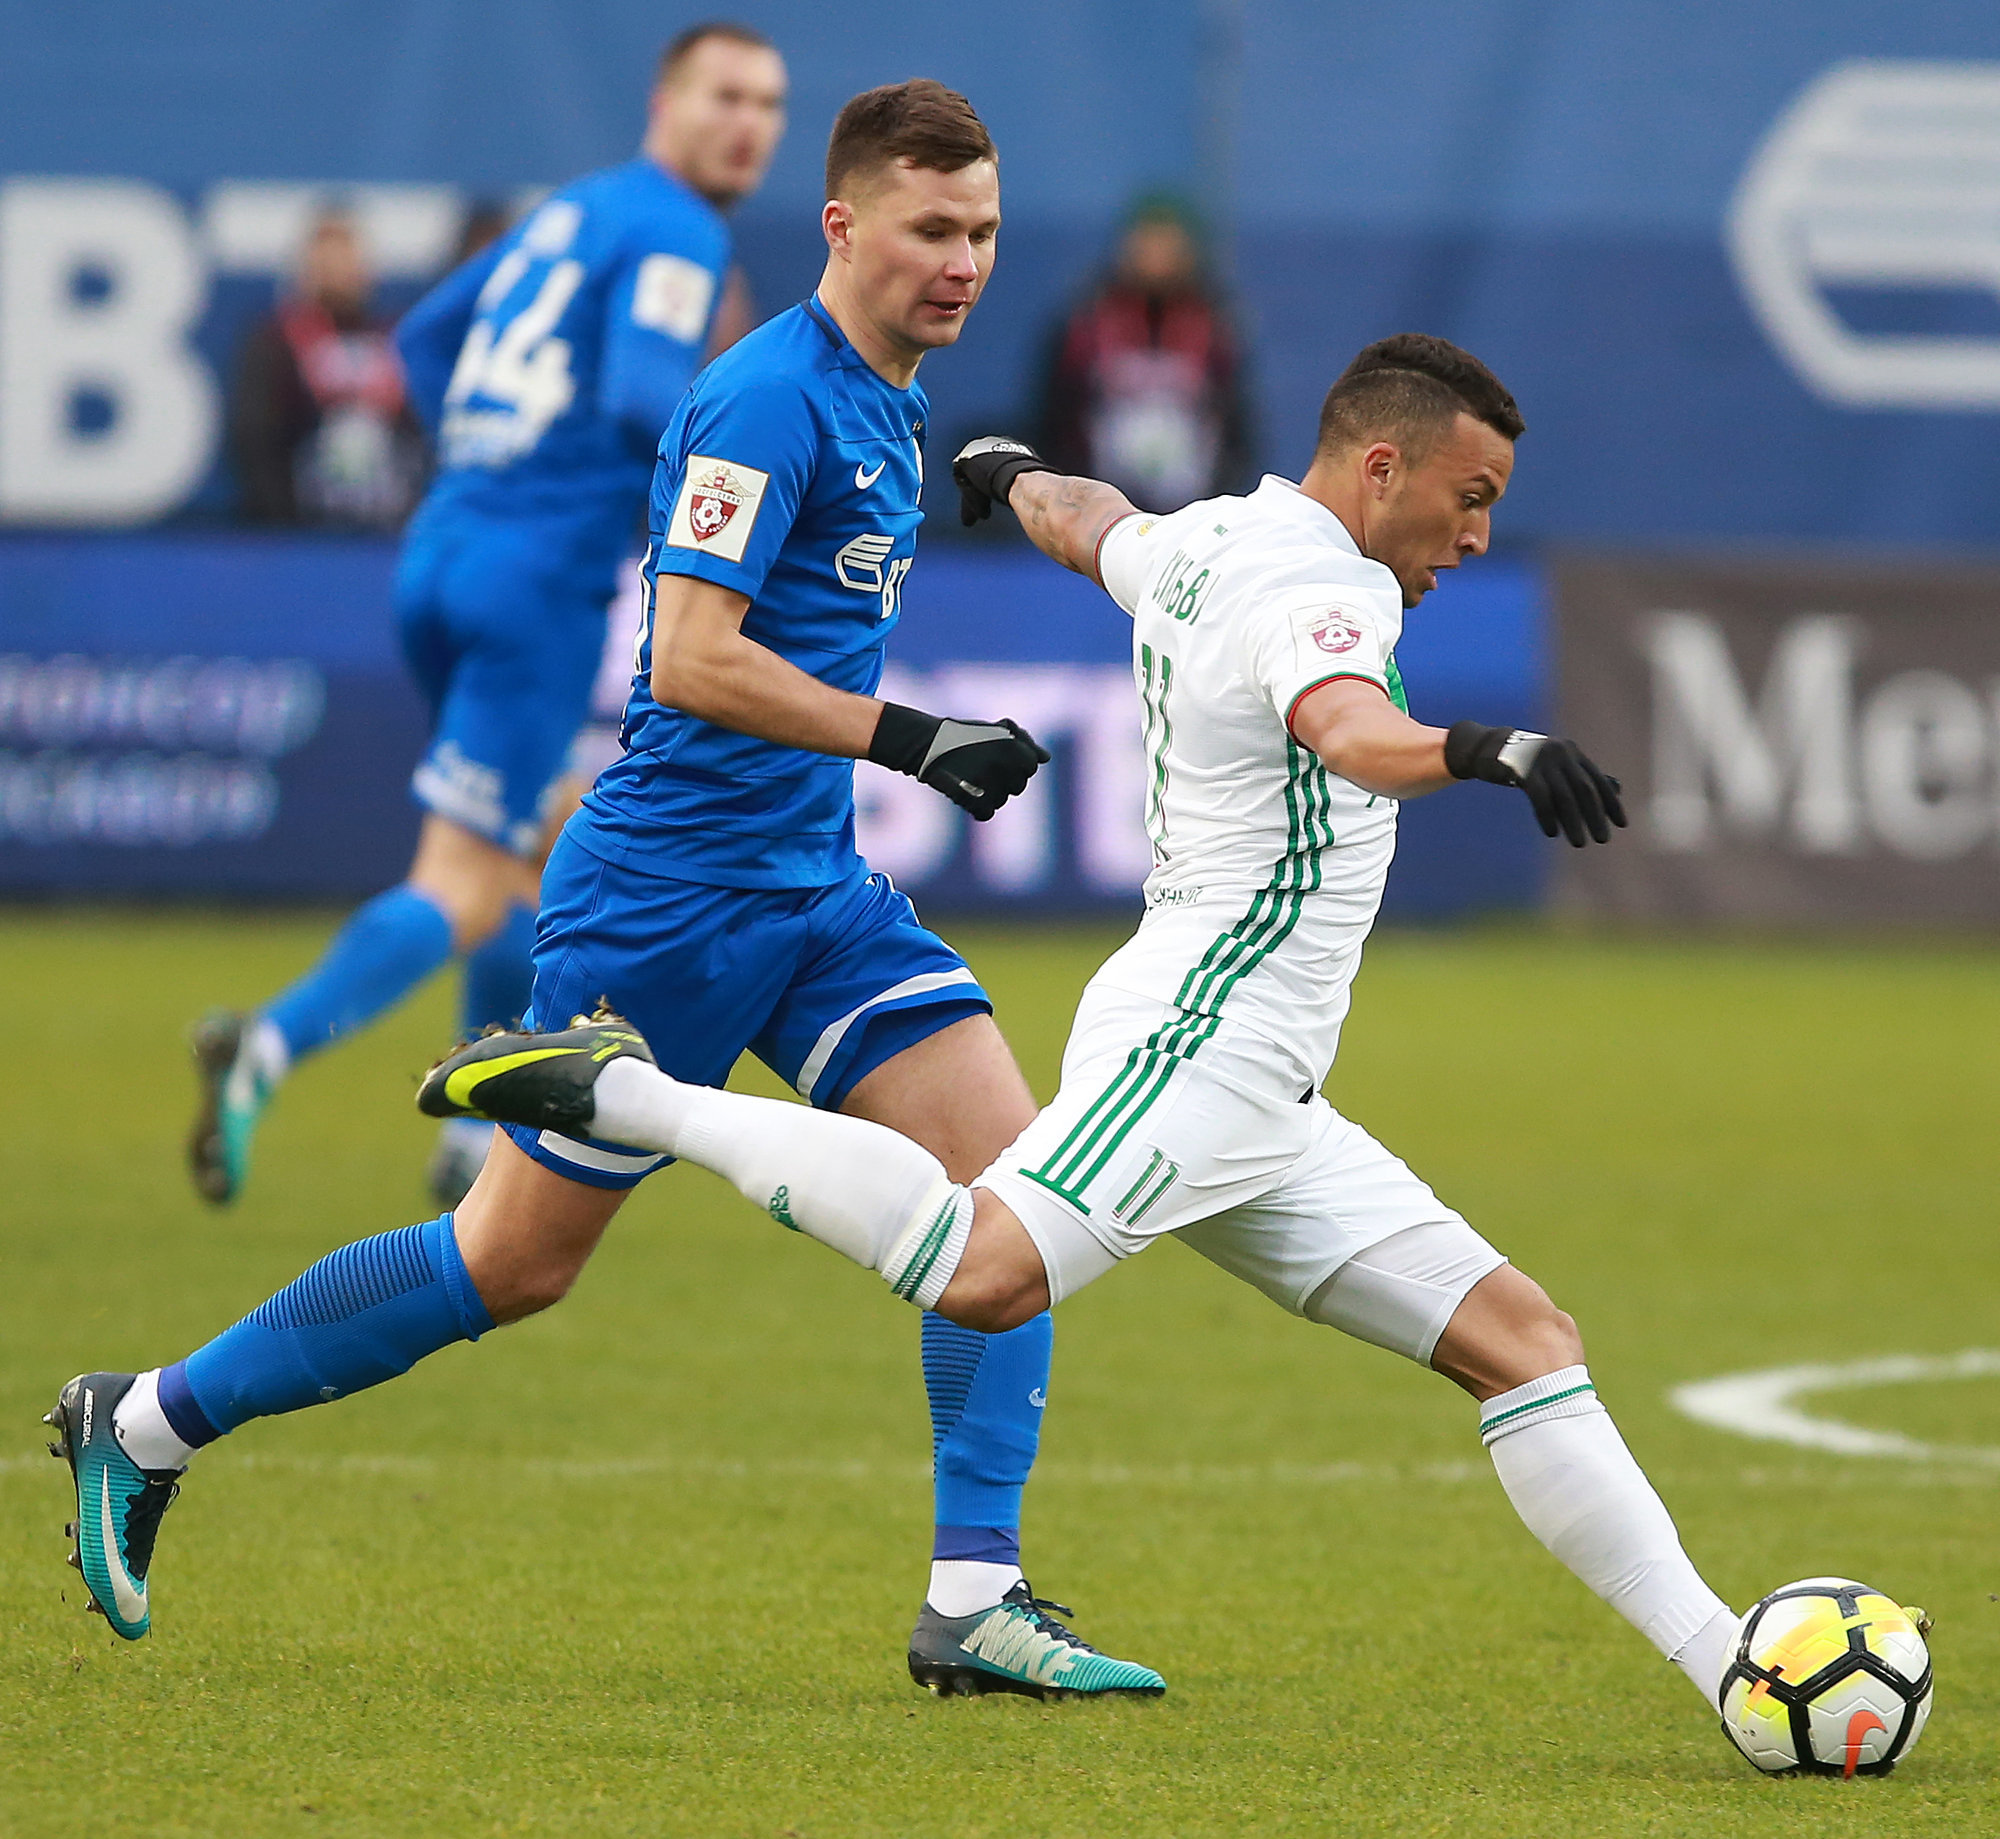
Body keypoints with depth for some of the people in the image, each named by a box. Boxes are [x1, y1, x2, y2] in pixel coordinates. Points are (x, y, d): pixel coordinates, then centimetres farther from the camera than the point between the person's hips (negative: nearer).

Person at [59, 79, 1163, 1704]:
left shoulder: (889, 407, 13)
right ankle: (150, 1422, 18)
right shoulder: (771, 398, -17)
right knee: (514, 1263, 1)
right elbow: (689, 660, -25)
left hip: (814, 894, 9)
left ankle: (974, 1603, -5)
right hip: (671, 887, -9)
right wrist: (906, 738, -27)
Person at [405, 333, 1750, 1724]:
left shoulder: (1199, 544, 19)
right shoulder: (1315, 584, -11)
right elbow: (1351, 732, -34)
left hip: (1254, 1107, 11)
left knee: (1519, 1338, 6)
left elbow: (1086, 522, 42)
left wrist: (1018, 474, 65)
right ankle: (627, 1098, -17)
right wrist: (1487, 752, -52)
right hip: (1207, 1028, -11)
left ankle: (1722, 1657, 2)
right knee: (983, 1274, -31)